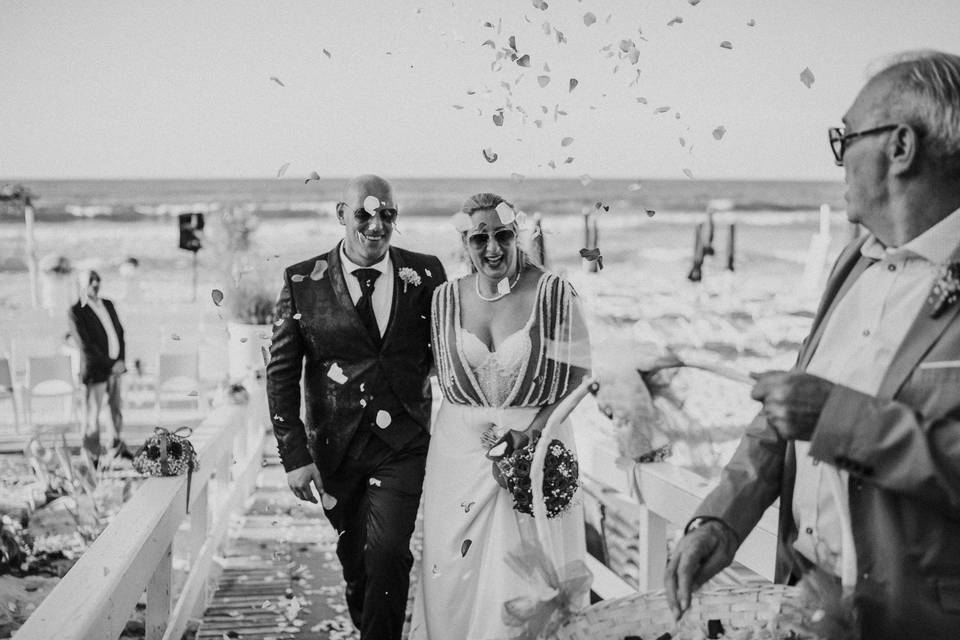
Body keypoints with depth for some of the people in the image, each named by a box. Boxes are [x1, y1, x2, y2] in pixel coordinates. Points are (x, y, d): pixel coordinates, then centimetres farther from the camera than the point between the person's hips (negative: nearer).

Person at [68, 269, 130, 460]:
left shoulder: (108, 305, 8)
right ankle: (94, 456, 12)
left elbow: (120, 333, 10)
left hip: (115, 366, 6)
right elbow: (86, 346, -16)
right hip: (95, 369, -6)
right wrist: (110, 365, -16)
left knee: (117, 408, 16)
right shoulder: (76, 312, -12)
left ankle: (119, 445, 31)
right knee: (93, 412, 2)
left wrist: (121, 360, -4)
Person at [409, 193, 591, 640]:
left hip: (537, 440, -2)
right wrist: (480, 427, -5)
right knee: (457, 569, 8)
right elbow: (448, 378, 11)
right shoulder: (447, 297, 3)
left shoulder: (552, 292, -7)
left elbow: (577, 372, -5)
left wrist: (532, 431, -15)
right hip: (461, 447, 3)